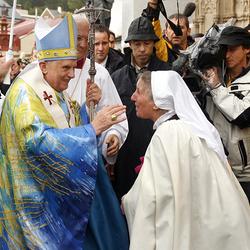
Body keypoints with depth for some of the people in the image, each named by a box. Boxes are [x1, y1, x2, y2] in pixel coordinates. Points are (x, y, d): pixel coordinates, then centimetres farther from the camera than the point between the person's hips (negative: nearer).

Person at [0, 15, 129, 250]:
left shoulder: (56, 92, 9)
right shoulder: (23, 93, -18)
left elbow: (72, 129, 10)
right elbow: (39, 140, -31)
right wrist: (93, 128, -30)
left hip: (63, 189, 8)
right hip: (38, 197, -8)